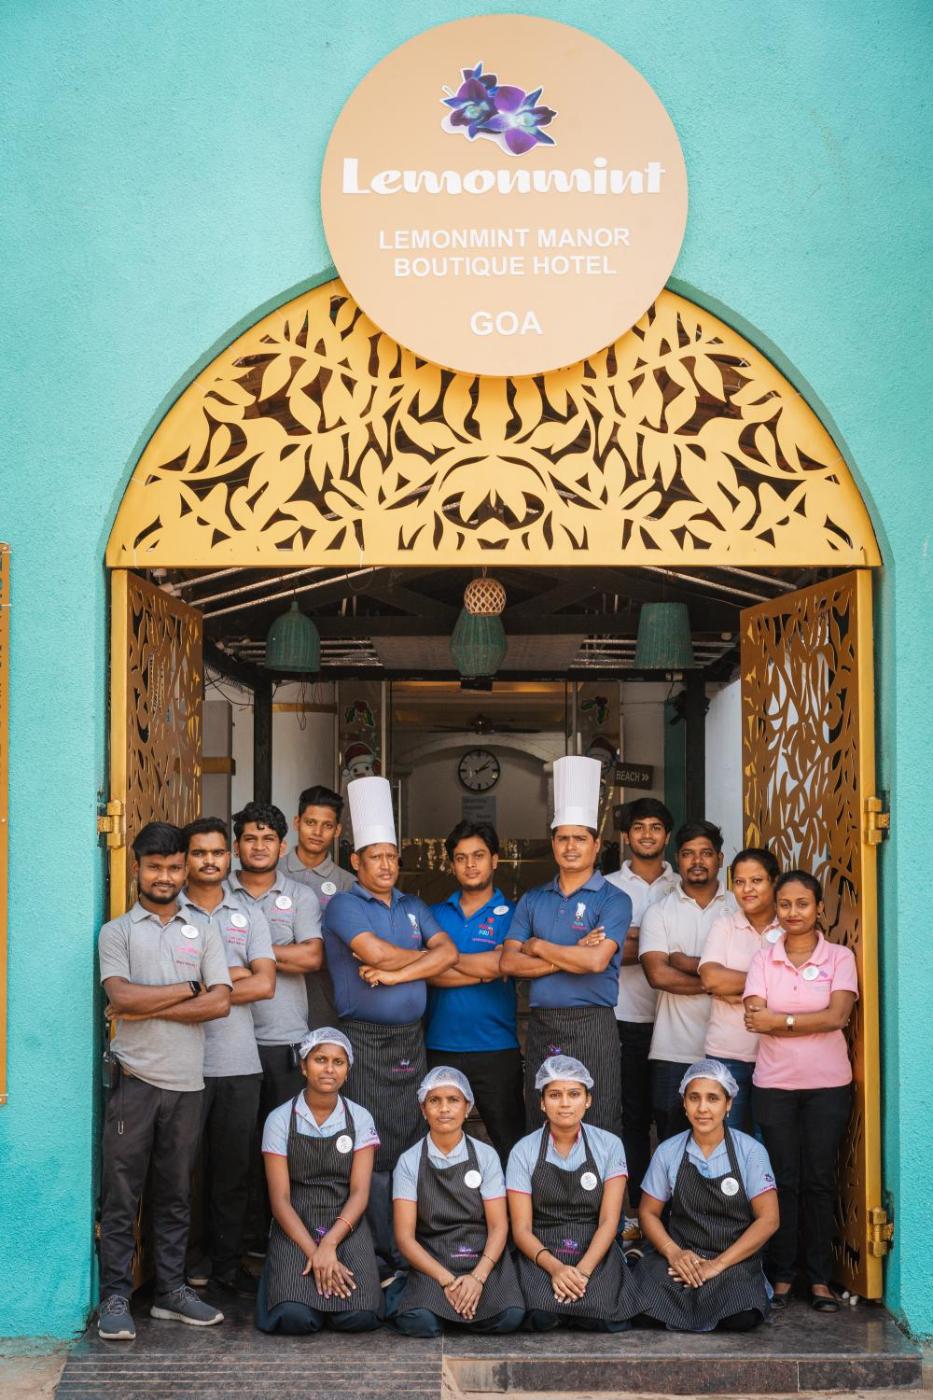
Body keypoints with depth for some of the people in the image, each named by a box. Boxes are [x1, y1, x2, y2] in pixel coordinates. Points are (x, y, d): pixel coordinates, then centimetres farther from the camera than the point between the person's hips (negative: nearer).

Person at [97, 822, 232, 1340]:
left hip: (186, 1082, 3)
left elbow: (220, 1003, -2)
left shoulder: (203, 934, 11)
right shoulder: (117, 931, 4)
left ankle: (170, 1288, 19)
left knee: (175, 1194, 10)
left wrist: (149, 1007, -9)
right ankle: (115, 1296, 6)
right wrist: (187, 990, -6)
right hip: (134, 1078, -3)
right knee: (122, 1194, -1)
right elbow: (122, 996, -12)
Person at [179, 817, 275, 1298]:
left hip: (239, 1063, 3)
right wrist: (235, 975, -10)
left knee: (233, 1168, 7)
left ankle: (226, 1265, 16)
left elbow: (265, 984, 0)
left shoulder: (248, 917, 13)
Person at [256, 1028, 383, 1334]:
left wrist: (329, 1244, -20)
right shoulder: (280, 1120, -1)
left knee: (359, 1317, -23)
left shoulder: (360, 1119, 4)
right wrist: (314, 1252, -18)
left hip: (346, 1226, 1)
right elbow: (280, 1198, -5)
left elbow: (359, 1192, -3)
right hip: (295, 1227, -1)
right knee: (295, 1318, -26)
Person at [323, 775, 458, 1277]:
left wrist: (395, 974, -12)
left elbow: (448, 952, 0)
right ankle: (379, 1254, 2)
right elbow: (374, 952, -19)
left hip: (411, 1037, 5)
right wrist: (423, 956, -2)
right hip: (365, 1040, -5)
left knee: (411, 1143, 7)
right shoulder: (344, 905, -3)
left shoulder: (413, 907, 14)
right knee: (373, 1150, -4)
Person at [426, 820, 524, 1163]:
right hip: (440, 1047, 3)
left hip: (496, 1048, -3)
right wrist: (482, 971, -15)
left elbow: (494, 964, -15)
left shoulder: (511, 915, 2)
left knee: (510, 1143, 0)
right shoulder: (436, 914, 10)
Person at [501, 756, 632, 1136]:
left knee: (596, 1130, -1)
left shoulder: (613, 900, -2)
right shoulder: (532, 901, 12)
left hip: (591, 1024, -4)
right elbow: (508, 962, 1)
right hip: (541, 1026, 5)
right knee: (539, 1129, 10)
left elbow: (597, 961, -18)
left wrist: (539, 948, -4)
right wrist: (570, 956, -10)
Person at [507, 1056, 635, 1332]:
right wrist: (555, 1267, -21)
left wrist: (583, 1270, -20)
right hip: (541, 1254, -1)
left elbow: (608, 1220, -4)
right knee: (541, 1319, -29)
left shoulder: (609, 1145, 3)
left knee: (609, 1320, -27)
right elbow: (521, 1228, -3)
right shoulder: (524, 1152, 1)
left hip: (595, 1251, 1)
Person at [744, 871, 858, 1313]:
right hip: (774, 1084, 1)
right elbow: (755, 1017, -8)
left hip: (827, 1085, -1)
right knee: (783, 1180, 4)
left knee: (819, 1180, 3)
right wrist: (812, 1020, -13)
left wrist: (780, 1020, -13)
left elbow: (837, 1015, -12)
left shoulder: (839, 957, 1)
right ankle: (782, 1276, 11)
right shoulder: (763, 959, 4)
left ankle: (820, 1279, 10)